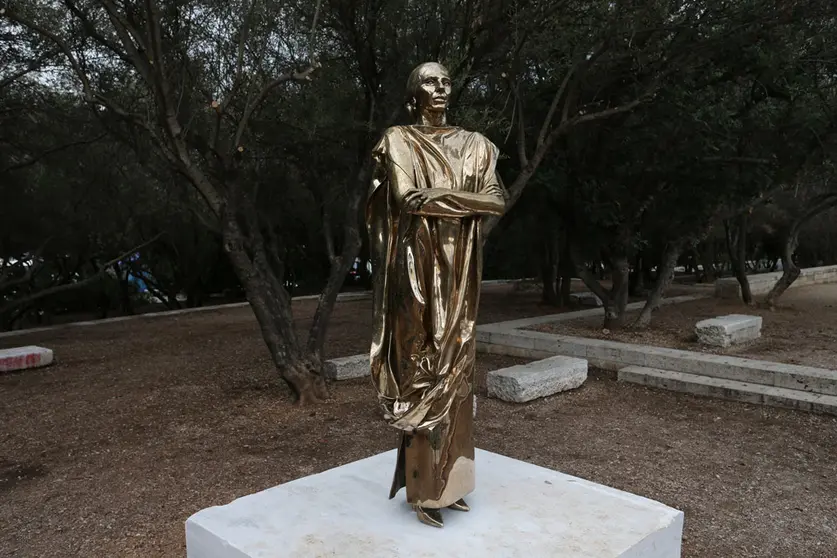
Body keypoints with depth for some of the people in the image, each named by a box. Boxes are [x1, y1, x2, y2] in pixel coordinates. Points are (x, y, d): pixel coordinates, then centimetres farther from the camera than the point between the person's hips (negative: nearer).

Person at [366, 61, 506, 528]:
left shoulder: (474, 144, 12)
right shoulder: (398, 141, 0)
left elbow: (497, 201, -2)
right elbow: (406, 198, -15)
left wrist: (440, 196, -15)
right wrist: (466, 200, -11)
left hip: (461, 268, 5)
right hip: (420, 267, -5)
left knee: (456, 370, 9)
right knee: (422, 372, -2)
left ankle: (450, 480, 22)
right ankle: (424, 488, 10)